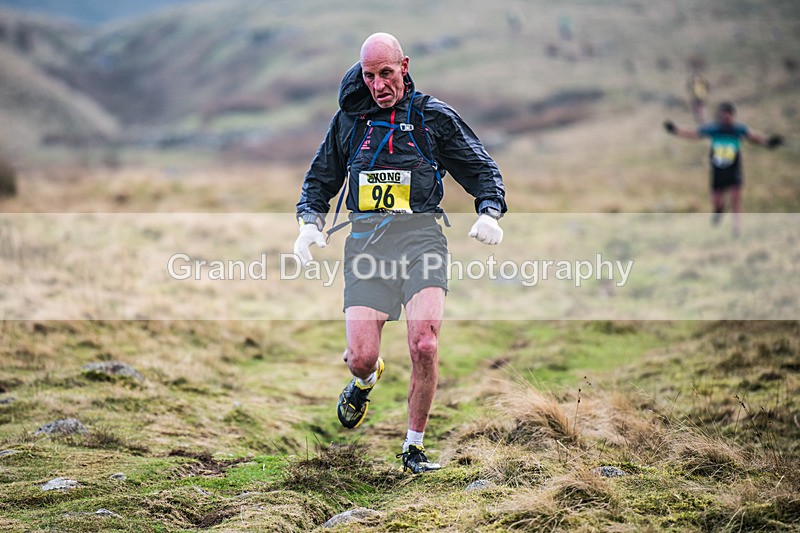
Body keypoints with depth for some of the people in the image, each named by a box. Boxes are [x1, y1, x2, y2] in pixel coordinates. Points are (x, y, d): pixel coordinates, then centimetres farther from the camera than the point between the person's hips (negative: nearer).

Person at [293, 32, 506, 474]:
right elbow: (320, 179, 27)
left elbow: (482, 170, 15)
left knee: (424, 345, -21)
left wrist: (489, 214, -3)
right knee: (360, 356, -10)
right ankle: (365, 380, 31)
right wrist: (310, 223, 9)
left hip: (419, 234, -2)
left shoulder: (434, 116, 11)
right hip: (365, 238, 2)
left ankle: (414, 446, -2)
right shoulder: (348, 120, 17)